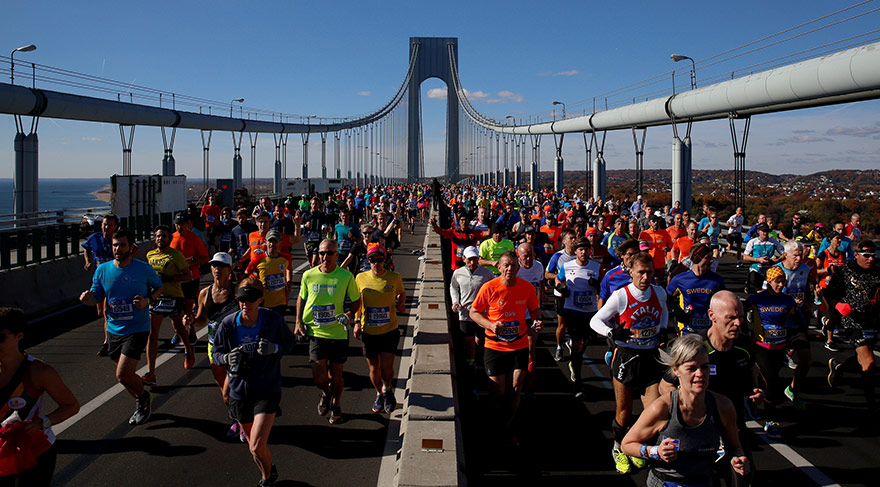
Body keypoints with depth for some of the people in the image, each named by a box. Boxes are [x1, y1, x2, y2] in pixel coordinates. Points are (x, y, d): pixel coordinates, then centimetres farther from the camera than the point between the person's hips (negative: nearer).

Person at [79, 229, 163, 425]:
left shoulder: (144, 269, -7)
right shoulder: (103, 270, 1)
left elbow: (159, 288, 8)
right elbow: (95, 297, 6)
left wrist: (147, 300, -12)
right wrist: (87, 298, -17)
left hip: (137, 330, -5)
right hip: (115, 330, 5)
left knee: (123, 375, -15)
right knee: (124, 375, 14)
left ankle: (144, 398, 15)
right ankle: (143, 404, 39)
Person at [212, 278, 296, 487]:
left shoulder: (273, 319, -14)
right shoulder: (228, 324, -11)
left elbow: (290, 341, 1)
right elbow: (216, 354, 1)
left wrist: (274, 348, -20)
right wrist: (228, 358, -22)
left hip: (268, 390, -3)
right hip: (239, 390, 3)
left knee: (257, 447, -14)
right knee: (253, 444, 18)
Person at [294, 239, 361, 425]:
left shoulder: (346, 276, -6)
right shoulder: (308, 275, -2)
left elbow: (356, 300, 6)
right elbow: (301, 298, 14)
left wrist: (350, 314, -14)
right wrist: (299, 322, 4)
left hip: (338, 333, -1)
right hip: (315, 332, 1)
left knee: (336, 376, 9)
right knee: (319, 377, -3)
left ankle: (336, 404, 39)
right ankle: (326, 393, 34)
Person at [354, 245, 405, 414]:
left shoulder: (394, 277, -5)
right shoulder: (361, 278, -2)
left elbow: (402, 293, 16)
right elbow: (358, 302, 11)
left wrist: (401, 303, -4)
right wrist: (357, 322, 4)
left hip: (389, 331, -1)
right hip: (368, 332, 2)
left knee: (386, 369, -7)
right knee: (374, 369, 11)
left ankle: (387, 389, 27)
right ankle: (379, 394, 39)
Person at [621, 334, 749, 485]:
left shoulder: (723, 406, -8)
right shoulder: (662, 408, -17)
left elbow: (734, 446, 12)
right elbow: (627, 444, -3)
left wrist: (738, 459, -9)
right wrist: (656, 452, -19)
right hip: (663, 482, -2)